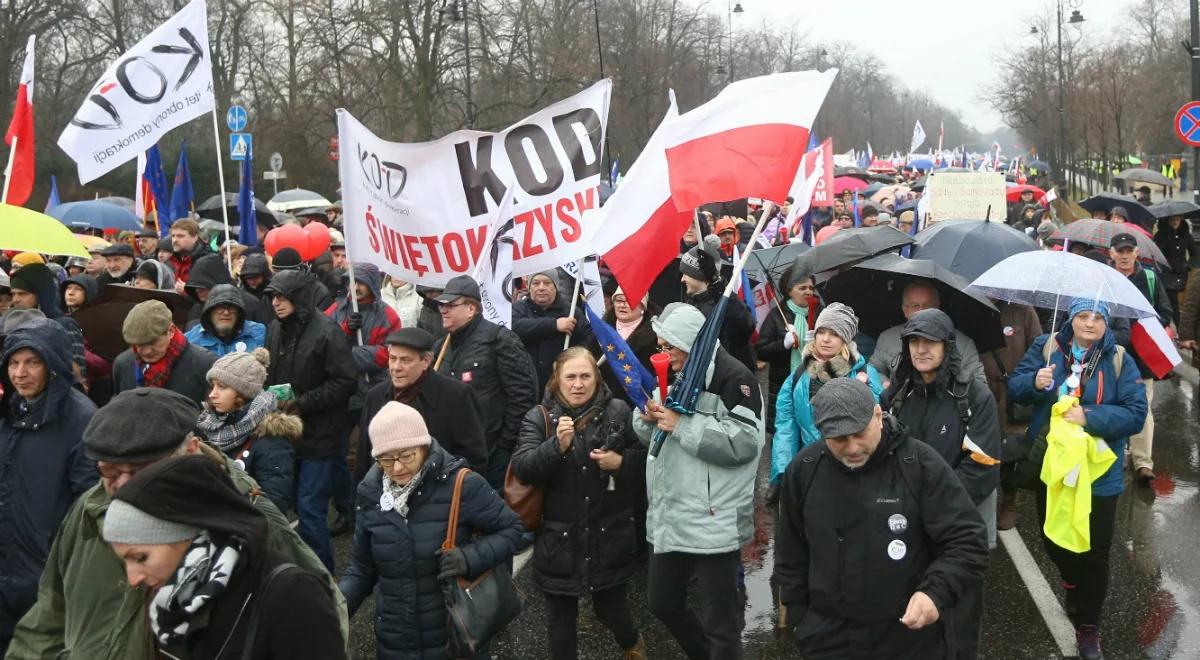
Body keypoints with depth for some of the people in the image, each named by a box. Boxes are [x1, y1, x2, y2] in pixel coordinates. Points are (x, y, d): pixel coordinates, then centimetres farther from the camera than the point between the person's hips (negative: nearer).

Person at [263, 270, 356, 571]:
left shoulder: (327, 331, -14)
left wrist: (301, 403, -17)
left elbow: (344, 382, -16)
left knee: (310, 508, -5)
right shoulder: (275, 329, 7)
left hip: (318, 435, -7)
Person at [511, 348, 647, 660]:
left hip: (608, 536, 0)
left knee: (610, 608, 13)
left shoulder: (618, 411, -2)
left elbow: (647, 458, 5)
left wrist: (621, 462, -14)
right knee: (560, 617, 11)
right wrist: (557, 445, -29)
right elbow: (521, 467, -15)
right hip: (559, 538, 0)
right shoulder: (539, 417, -3)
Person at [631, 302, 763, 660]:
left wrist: (682, 426, -21)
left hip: (715, 519, -9)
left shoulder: (733, 377, -13)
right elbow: (650, 435, 19)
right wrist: (649, 417, -4)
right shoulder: (675, 375, 13)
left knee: (718, 620, 1)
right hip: (671, 515, 9)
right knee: (662, 602, 20)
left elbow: (743, 441, -23)